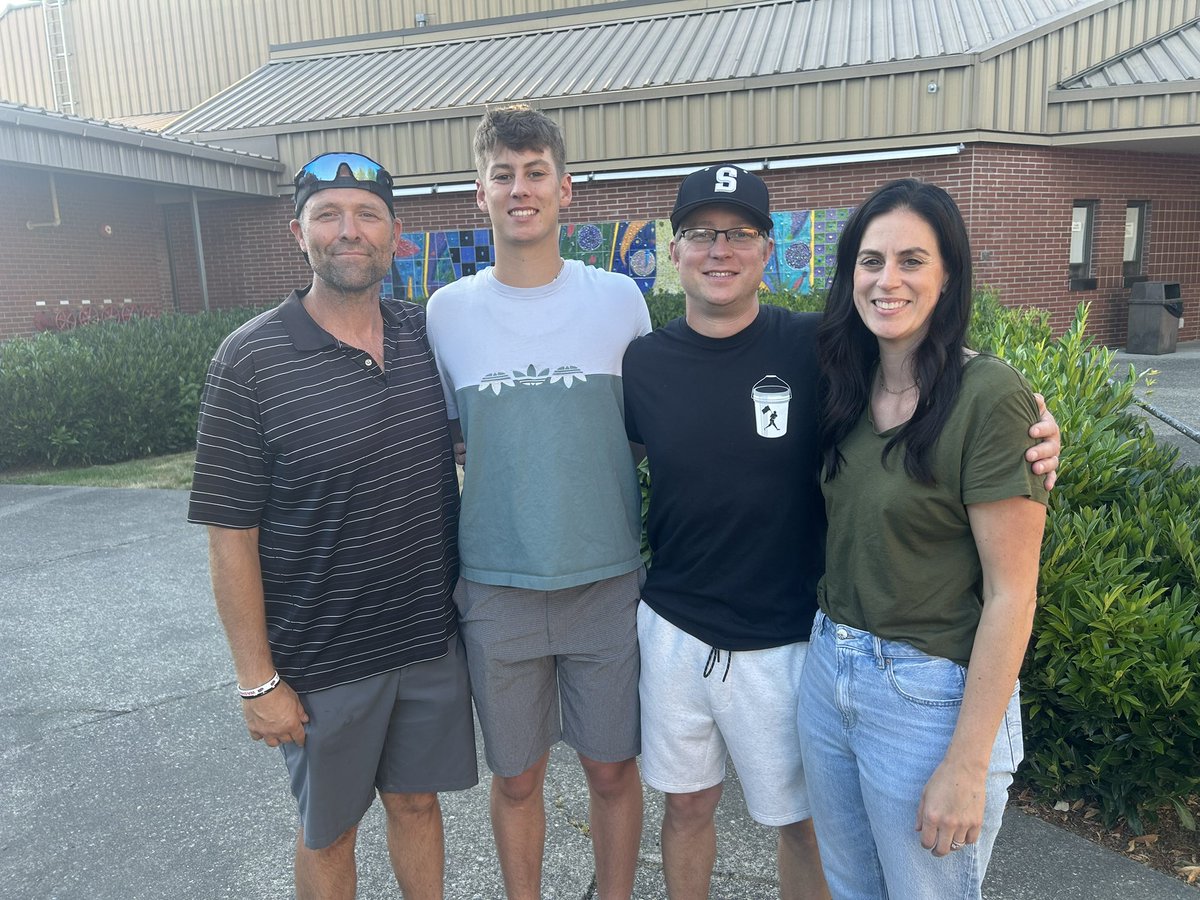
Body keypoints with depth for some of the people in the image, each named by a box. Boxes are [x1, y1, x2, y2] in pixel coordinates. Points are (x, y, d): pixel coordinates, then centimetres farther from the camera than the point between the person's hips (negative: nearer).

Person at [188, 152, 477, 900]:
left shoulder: (426, 334, -1)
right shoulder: (251, 360, -14)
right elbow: (231, 533, -12)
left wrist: (469, 592, 8)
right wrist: (257, 680, -10)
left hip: (432, 640, 4)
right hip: (322, 662, -3)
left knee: (416, 800, 21)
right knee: (329, 830, 17)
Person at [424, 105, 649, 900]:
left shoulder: (620, 299, -2)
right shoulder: (447, 311, -1)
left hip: (609, 581, 0)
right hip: (496, 590, 1)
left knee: (613, 770, 14)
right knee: (516, 779, 15)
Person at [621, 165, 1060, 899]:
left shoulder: (817, 348, -12)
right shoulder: (644, 362, -4)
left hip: (784, 640, -2)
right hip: (673, 631, 3)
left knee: (802, 822, 17)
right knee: (688, 805, 21)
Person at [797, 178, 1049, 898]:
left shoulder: (991, 397, -17)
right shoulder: (850, 386, 3)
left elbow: (1011, 594, -17)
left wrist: (967, 765, -16)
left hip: (931, 694, -6)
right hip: (829, 670, 6)